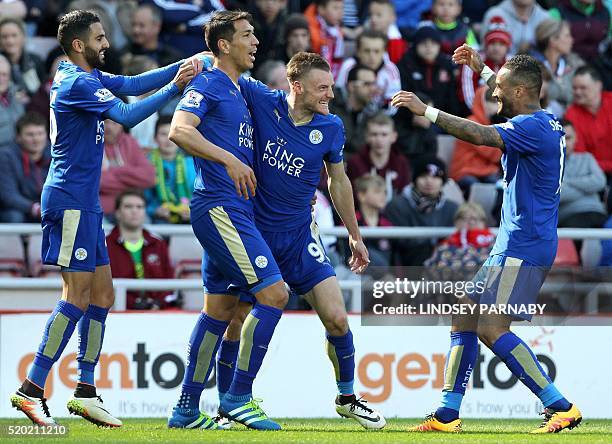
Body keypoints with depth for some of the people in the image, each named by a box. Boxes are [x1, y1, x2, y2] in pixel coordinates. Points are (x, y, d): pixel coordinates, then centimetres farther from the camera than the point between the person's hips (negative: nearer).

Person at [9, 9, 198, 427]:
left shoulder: (88, 78, 17)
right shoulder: (76, 83, -14)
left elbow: (130, 84, 14)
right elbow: (127, 115, -22)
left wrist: (182, 67, 3)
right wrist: (175, 86, -18)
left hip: (85, 203, 10)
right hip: (69, 200, -10)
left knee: (102, 293, 9)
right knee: (78, 294, -12)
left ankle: (85, 391, 10)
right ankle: (31, 389, -13)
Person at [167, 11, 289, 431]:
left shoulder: (239, 92, 20)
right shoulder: (207, 85, -8)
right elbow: (179, 130, -23)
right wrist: (229, 159, -32)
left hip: (232, 211, 10)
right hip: (219, 206, -10)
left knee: (220, 308, 11)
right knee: (274, 292, -14)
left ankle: (187, 409, 14)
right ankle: (239, 396, -8)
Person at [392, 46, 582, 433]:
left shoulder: (533, 128, -16)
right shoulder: (545, 123, 14)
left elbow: (480, 135, -31)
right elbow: (510, 96, 39)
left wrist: (426, 110, -27)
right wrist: (482, 69, 38)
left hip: (524, 249, -11)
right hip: (512, 246, 11)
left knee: (491, 329, -15)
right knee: (464, 316, 9)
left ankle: (562, 408, -13)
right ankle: (448, 415, 8)